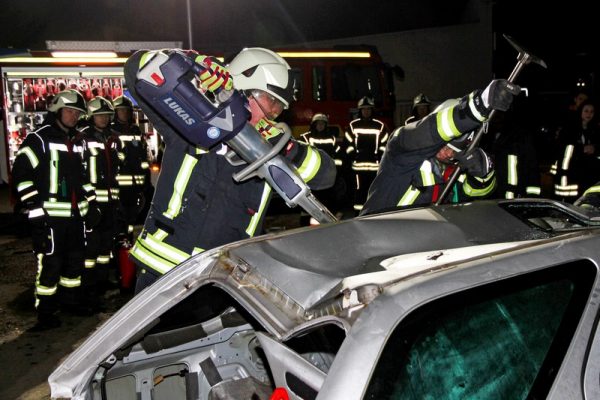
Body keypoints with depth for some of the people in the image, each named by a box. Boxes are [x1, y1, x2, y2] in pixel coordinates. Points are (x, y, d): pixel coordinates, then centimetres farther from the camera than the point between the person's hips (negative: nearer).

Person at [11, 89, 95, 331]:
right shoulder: (39, 139, -7)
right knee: (50, 265, -5)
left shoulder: (77, 141, 16)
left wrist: (91, 201, 18)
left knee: (75, 260, 15)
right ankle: (46, 315, 7)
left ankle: (70, 302, 31)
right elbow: (22, 176, -12)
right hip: (50, 216, -7)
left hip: (76, 213, 7)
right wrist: (36, 211, -16)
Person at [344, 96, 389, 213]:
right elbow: (348, 143, 7)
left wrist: (380, 156, -2)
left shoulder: (380, 126, 7)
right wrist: (353, 157, -1)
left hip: (375, 164, 1)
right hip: (358, 165, -1)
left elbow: (384, 144, 9)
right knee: (359, 190, 1)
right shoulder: (353, 125, 6)